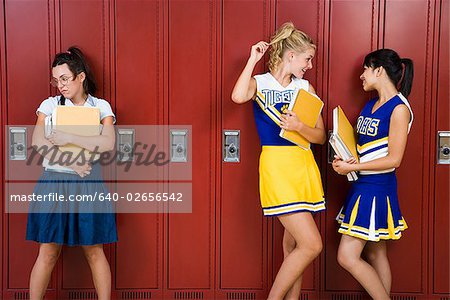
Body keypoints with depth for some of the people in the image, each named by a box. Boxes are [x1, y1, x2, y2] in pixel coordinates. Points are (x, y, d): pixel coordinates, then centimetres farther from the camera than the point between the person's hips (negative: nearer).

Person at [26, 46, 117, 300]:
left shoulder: (101, 106, 4)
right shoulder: (50, 104, 5)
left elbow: (108, 143, -11)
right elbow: (38, 145, -7)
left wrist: (68, 138, -14)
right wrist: (71, 163, -14)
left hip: (89, 184, 0)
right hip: (54, 183, 1)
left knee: (95, 251, 5)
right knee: (48, 252, 3)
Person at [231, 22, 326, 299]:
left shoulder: (306, 88, 12)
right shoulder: (259, 83, -1)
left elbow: (321, 136, 7)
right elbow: (238, 97, -27)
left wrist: (299, 126, -14)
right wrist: (253, 59, -15)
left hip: (304, 166, 6)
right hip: (276, 165, -5)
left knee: (293, 244, 12)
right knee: (311, 245, -10)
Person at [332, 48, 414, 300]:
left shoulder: (399, 108, -14)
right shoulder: (371, 105, 12)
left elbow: (393, 159, -17)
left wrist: (353, 167, -17)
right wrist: (345, 158, -2)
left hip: (377, 187, -8)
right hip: (363, 185, 8)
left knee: (347, 257, -8)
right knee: (375, 254, 13)